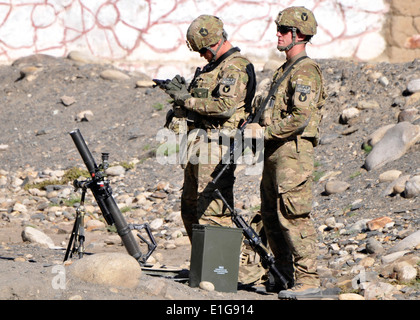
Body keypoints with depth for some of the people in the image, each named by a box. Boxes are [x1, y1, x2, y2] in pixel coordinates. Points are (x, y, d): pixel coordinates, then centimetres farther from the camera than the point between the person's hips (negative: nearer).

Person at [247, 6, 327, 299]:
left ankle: (308, 279, -10)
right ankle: (285, 274, 20)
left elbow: (300, 118, -21)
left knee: (294, 217, -12)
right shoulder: (285, 70, 19)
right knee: (272, 217, 13)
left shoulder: (305, 72, -12)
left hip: (294, 152, -10)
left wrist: (264, 131, -17)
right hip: (275, 153, 10)